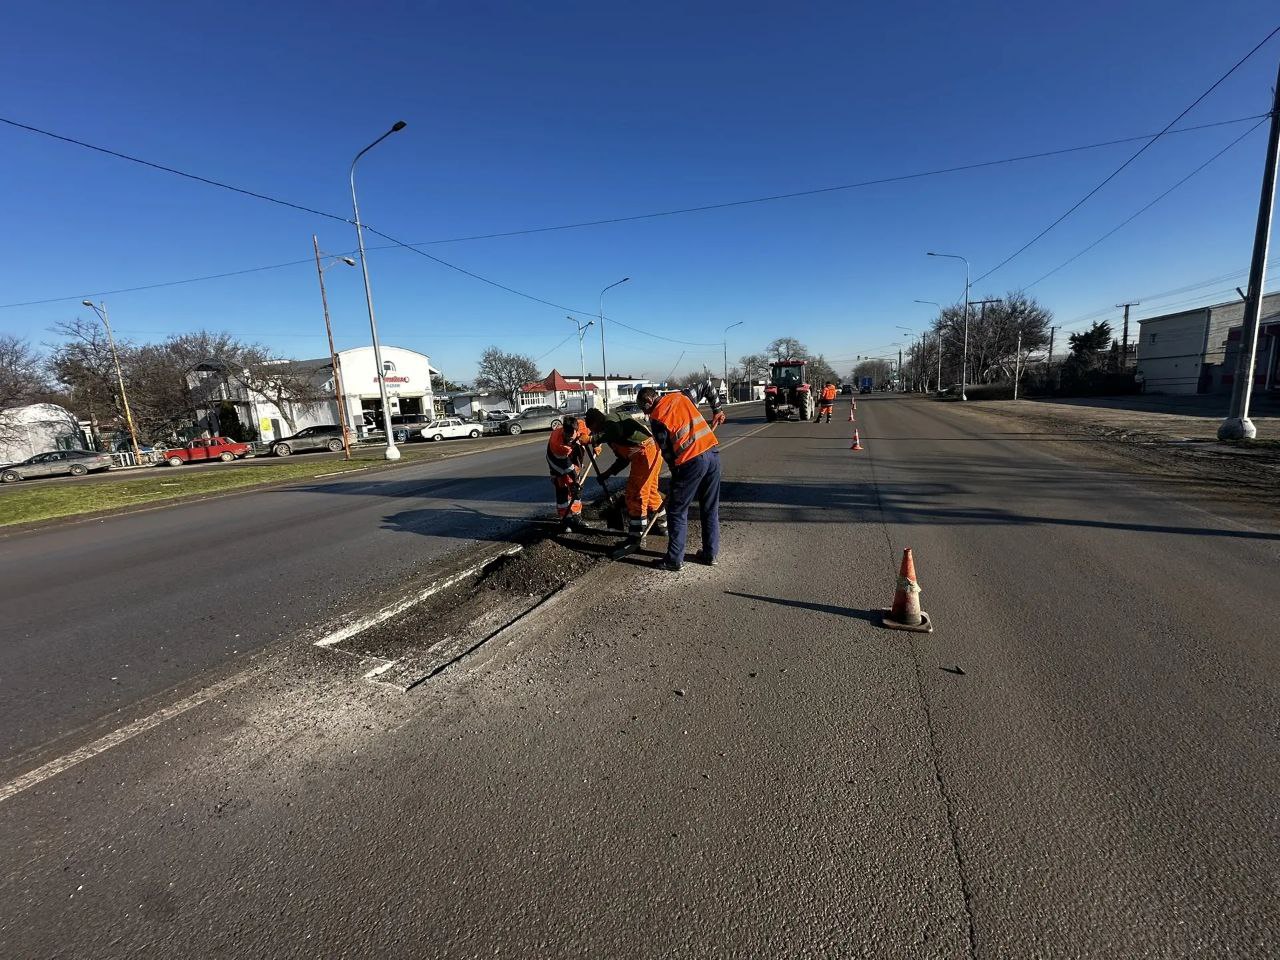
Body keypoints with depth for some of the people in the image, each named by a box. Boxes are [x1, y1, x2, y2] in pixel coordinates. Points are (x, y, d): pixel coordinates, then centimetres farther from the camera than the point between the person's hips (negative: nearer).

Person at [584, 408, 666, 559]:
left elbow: (616, 431, -30)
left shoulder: (610, 420, -3)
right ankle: (661, 526, 41)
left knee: (635, 495, -8)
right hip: (652, 452, 11)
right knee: (650, 491, 24)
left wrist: (593, 439, -23)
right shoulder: (611, 427, 25)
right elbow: (624, 458, 26)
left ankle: (635, 540, -4)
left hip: (645, 453, -11)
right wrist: (608, 473, 24)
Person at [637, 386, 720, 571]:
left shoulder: (656, 418, -3)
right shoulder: (680, 396, 13)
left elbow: (666, 450, -1)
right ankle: (710, 554, 23)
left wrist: (675, 469, 11)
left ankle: (674, 559, 9)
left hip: (692, 460, -7)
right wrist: (717, 412, 39)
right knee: (711, 508, 15)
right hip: (713, 452, 7)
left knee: (677, 511, 5)